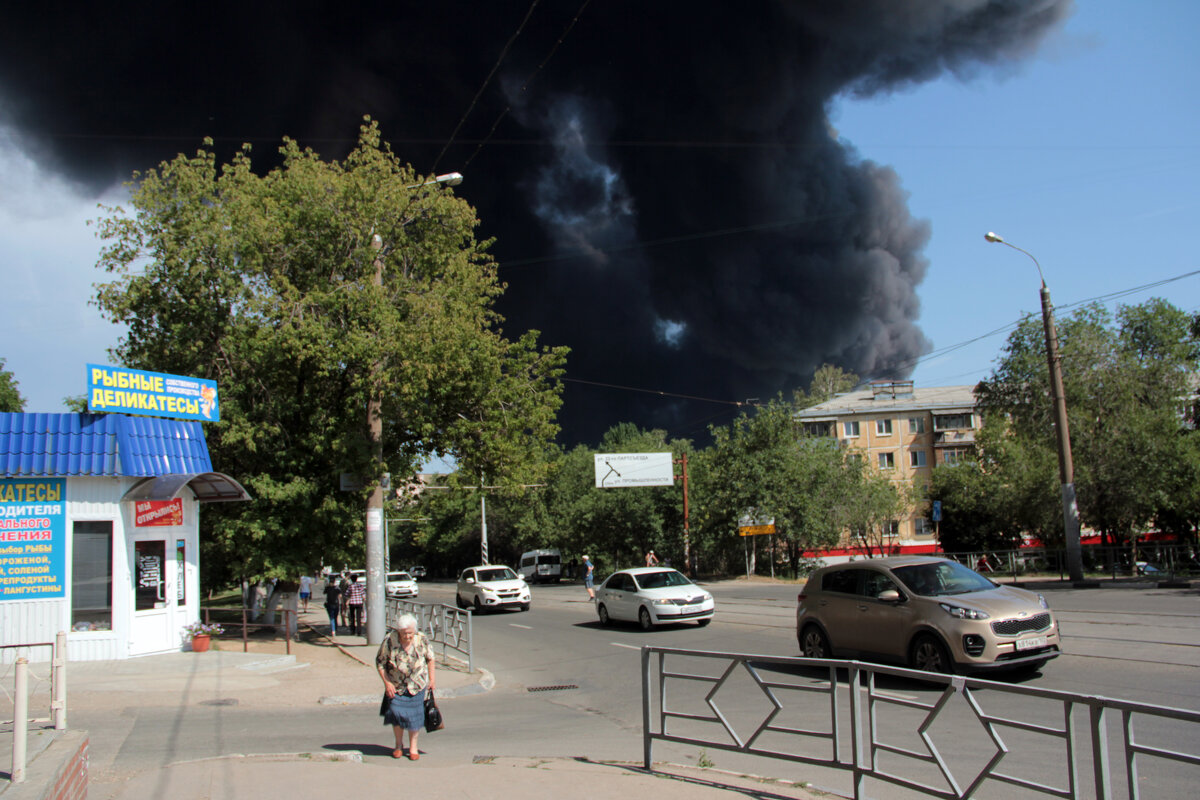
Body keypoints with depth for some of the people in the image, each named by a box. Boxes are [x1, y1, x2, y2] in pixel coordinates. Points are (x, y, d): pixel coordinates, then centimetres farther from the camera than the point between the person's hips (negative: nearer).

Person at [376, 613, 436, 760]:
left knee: (414, 715, 2)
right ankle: (399, 744, 17)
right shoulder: (389, 641, -19)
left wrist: (431, 679, 4)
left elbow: (430, 658, 3)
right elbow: (380, 662, -8)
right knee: (396, 712, -7)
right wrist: (387, 683, -12)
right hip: (395, 685, -1)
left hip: (417, 684, 1)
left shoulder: (422, 640, -14)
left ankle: (413, 747, 20)